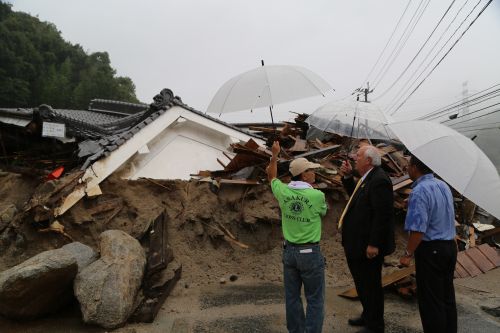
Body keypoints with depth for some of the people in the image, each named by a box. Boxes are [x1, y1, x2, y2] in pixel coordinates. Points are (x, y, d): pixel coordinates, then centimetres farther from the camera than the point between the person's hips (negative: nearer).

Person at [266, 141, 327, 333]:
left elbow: (271, 177, 18)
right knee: (315, 300, 7)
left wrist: (274, 155, 26)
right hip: (310, 253, -5)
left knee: (292, 297, 16)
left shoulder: (283, 191, -4)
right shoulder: (318, 196, -16)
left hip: (289, 251, 5)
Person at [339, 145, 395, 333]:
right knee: (362, 282, 23)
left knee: (371, 284, 6)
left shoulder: (379, 180, -22)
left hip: (369, 245, -10)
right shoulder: (367, 178, 9)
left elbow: (383, 215, -25)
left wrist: (374, 244, -24)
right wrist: (347, 176, 7)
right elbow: (354, 195, 22)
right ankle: (368, 315, 41)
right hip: (358, 244, 10)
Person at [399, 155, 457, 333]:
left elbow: (418, 229, -24)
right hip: (450, 245, 9)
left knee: (430, 300, 3)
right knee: (447, 297, 18)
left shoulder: (419, 191, -20)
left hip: (430, 250, -9)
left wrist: (408, 254, -15)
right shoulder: (444, 185, 7)